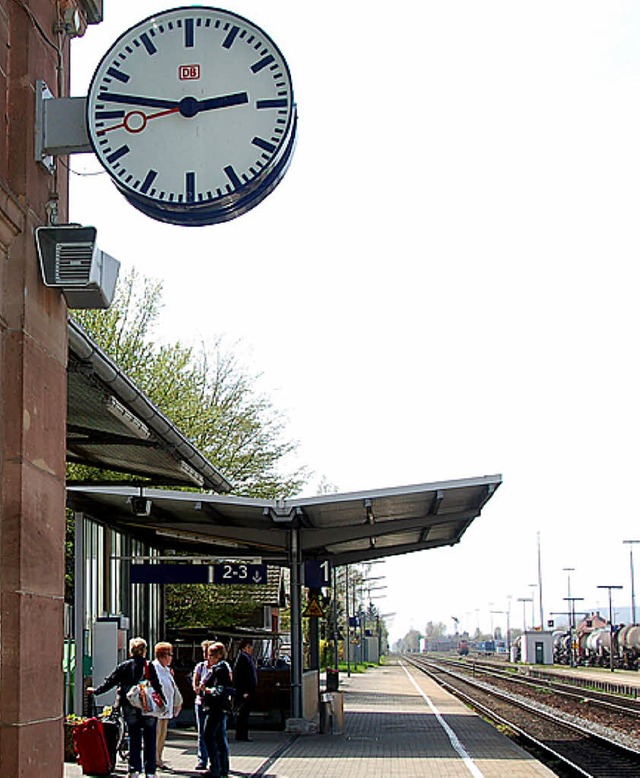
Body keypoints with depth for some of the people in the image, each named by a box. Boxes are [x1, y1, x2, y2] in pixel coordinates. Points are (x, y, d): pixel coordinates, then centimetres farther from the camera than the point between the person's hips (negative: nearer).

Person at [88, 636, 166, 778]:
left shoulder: (124, 666, 0)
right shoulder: (150, 666, -4)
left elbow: (110, 682, 4)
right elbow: (157, 686, -4)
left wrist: (96, 690, 19)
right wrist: (164, 703, 4)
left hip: (130, 708, 1)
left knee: (134, 739, 10)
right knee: (149, 740, 6)